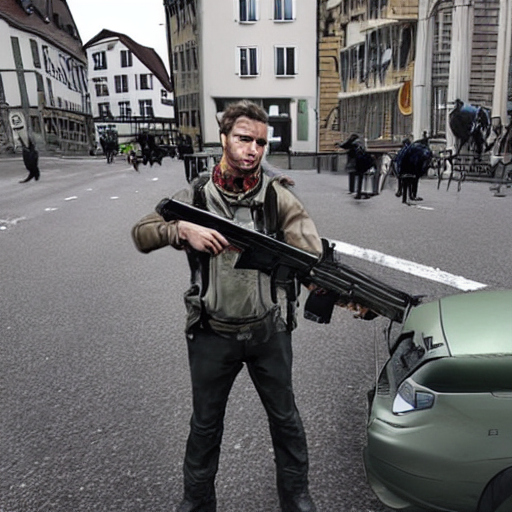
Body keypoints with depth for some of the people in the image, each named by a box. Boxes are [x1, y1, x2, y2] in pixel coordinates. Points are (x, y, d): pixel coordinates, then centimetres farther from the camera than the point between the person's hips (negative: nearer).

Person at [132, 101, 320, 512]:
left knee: (285, 417, 20)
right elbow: (141, 233, -5)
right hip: (212, 335, 1)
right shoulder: (196, 196, -5)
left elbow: (310, 250, -18)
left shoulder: (278, 195, -9)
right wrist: (183, 229, -23)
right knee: (205, 423, 20)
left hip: (269, 331, 0)